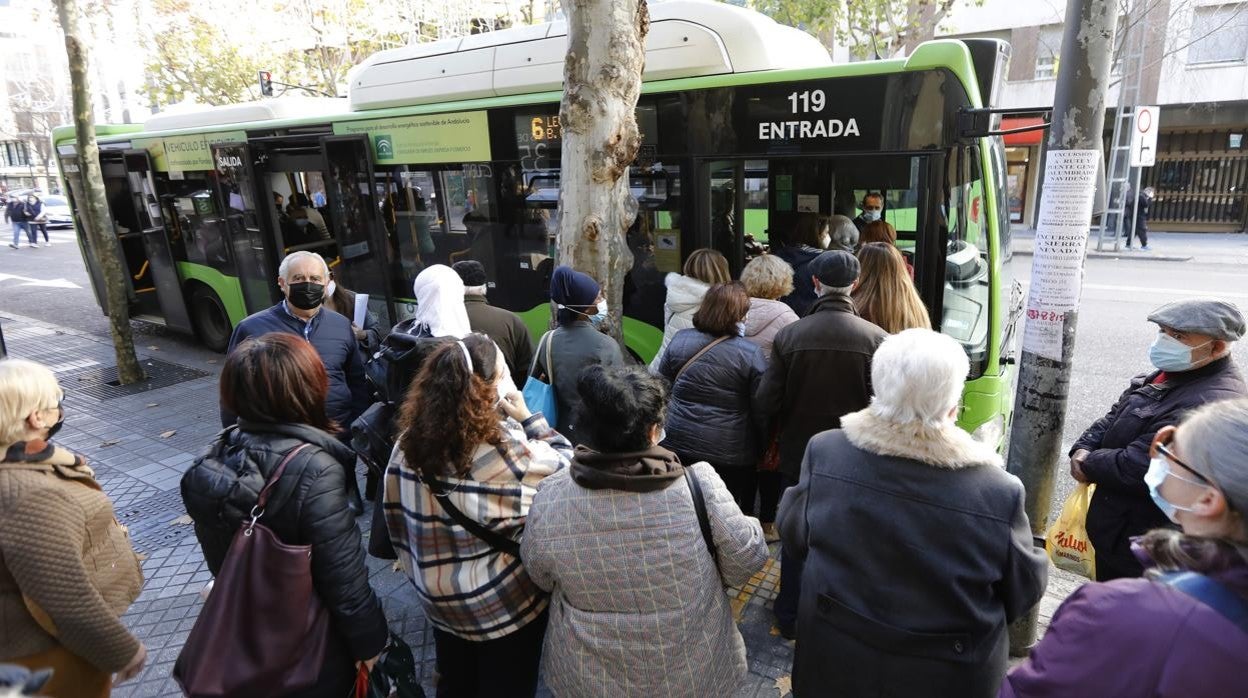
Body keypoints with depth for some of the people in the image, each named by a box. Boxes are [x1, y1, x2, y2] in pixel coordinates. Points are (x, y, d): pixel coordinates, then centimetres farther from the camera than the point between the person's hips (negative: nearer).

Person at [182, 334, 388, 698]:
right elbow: (344, 578, -25)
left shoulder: (216, 457, -10)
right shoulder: (314, 469, -31)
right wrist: (369, 641, -11)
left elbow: (219, 560, 4)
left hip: (242, 634, 6)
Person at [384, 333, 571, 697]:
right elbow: (566, 469, -14)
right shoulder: (504, 446, -27)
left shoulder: (411, 438, -10)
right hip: (505, 602, -5)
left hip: (439, 597, 6)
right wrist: (528, 418, -9)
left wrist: (417, 566, 13)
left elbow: (397, 512, 0)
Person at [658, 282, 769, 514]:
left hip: (678, 445, 3)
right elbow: (761, 411, -6)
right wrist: (765, 451, 7)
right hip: (731, 456, -3)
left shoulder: (679, 339, -1)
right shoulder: (750, 354, -12)